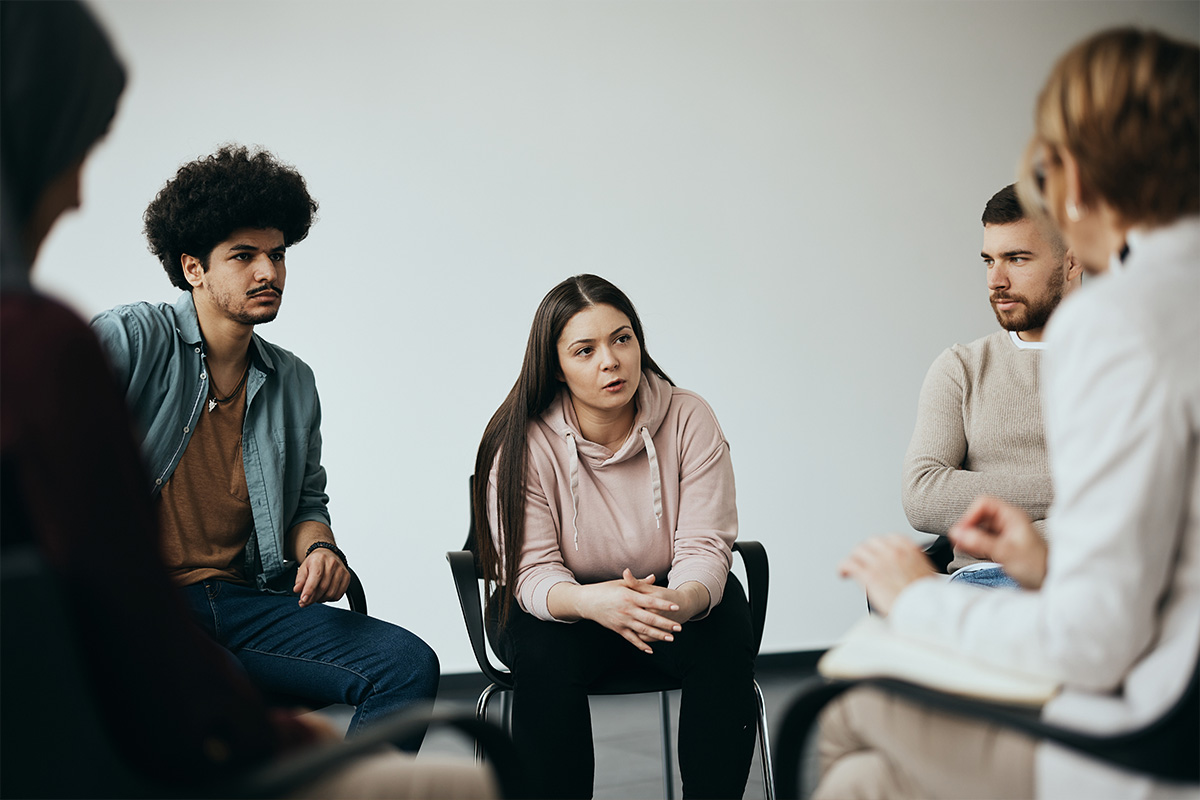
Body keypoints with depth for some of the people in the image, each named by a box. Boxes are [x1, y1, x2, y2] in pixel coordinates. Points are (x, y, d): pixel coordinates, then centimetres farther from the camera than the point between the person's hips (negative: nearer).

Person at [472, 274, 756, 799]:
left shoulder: (690, 420, -13)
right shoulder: (521, 444, -16)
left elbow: (703, 548, -16)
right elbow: (533, 573, -19)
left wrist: (683, 599, -41)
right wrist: (589, 601, -43)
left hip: (673, 596, 1)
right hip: (560, 604, -1)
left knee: (724, 652, -28)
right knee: (546, 659, -32)